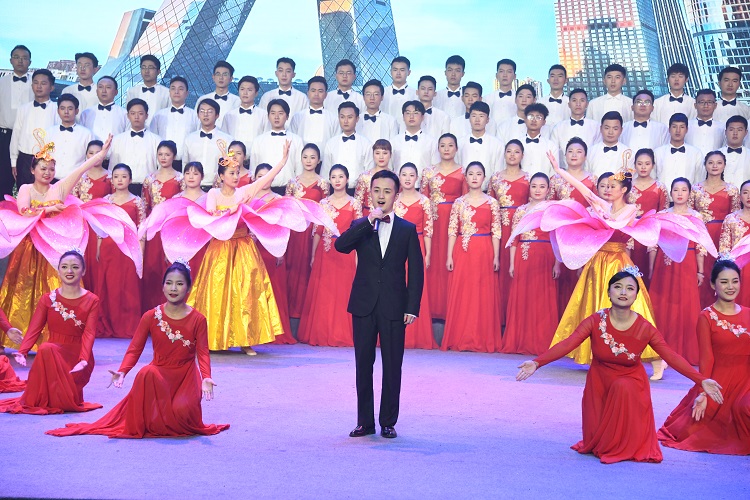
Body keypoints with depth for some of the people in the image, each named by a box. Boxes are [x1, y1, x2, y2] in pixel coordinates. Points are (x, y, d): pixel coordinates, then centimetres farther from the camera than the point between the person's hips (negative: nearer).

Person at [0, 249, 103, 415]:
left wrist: (84, 359, -31)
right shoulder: (48, 299, 4)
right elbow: (34, 328, -6)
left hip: (77, 356, -2)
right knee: (45, 348, -33)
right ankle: (42, 401, -12)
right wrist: (22, 351, -24)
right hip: (52, 352, 2)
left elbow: (89, 333, -14)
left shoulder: (91, 301, -2)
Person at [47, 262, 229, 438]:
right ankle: (154, 425, -16)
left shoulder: (198, 319, -4)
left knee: (183, 410, -31)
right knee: (147, 372, -36)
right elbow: (134, 349, -5)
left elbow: (203, 352, -9)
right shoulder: (151, 317, -2)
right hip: (159, 373, 1)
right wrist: (122, 372, -23)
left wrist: (206, 378, -27)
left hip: (187, 376, -1)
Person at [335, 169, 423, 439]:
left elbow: (416, 271, 3)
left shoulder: (407, 229, 6)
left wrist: (412, 307, -5)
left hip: (394, 307, -1)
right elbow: (340, 245, -14)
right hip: (364, 305, 1)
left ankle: (388, 422, 14)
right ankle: (365, 422, 15)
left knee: (392, 366, 3)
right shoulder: (360, 227, 8)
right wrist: (369, 221, -18)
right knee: (363, 365, 5)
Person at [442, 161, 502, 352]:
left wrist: (496, 257, -4)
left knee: (484, 295, 0)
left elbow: (496, 232, 2)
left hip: (485, 253, -1)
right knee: (461, 296, 1)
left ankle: (483, 340, 6)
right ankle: (460, 339, 7)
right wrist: (449, 255, -1)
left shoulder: (492, 203, 5)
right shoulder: (459, 202, 8)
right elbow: (452, 231, 6)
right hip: (462, 253, 1)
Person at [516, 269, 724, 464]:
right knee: (593, 438, -9)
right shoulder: (596, 321, -17)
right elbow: (566, 345, -27)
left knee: (623, 388, -37)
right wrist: (537, 363, -41)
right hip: (599, 383, 1)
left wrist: (701, 380, -24)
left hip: (631, 381, -1)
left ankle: (622, 447, -12)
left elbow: (672, 357, -14)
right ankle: (600, 444, 32)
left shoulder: (645, 328, -15)